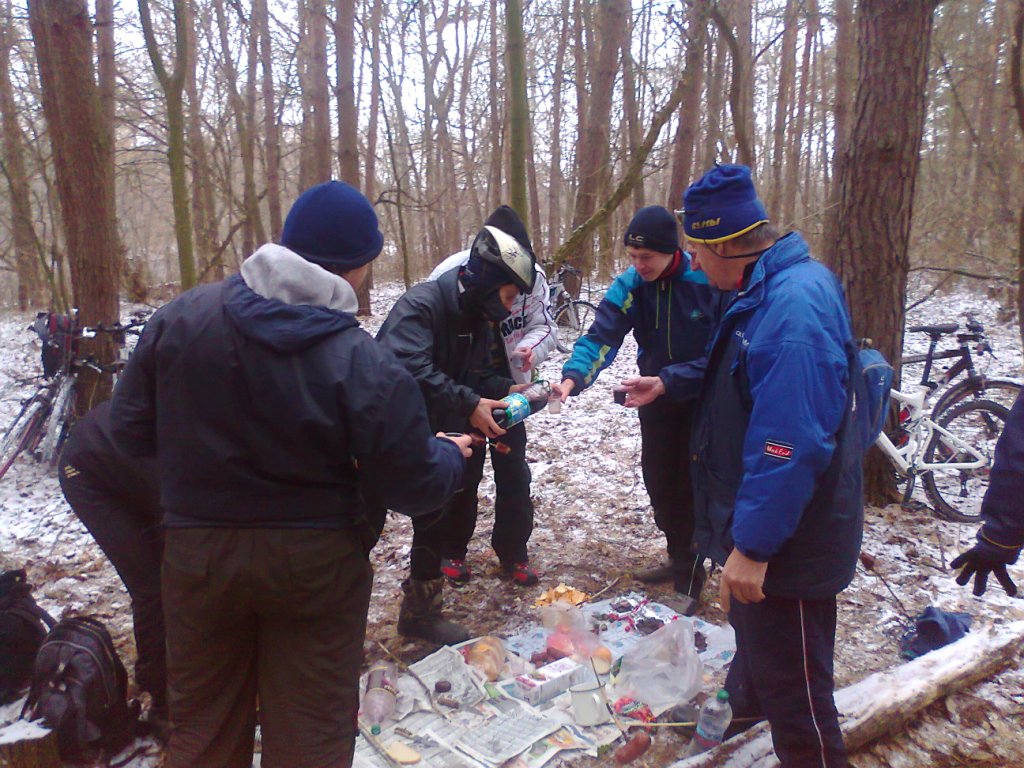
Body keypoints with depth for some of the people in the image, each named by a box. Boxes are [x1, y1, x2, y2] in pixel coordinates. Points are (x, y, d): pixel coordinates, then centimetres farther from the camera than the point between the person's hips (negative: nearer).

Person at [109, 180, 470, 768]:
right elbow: (415, 487, -15)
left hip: (197, 553, 4)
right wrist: (452, 455, 7)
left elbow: (131, 428, -1)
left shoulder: (181, 317, -9)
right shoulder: (364, 365, -21)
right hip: (316, 565, -3)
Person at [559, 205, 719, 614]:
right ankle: (679, 560, 34)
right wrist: (573, 376, -39)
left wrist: (667, 382, -34)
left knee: (690, 486, -1)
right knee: (658, 481, 14)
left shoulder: (710, 282, -23)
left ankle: (689, 582, 13)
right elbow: (602, 335, -21)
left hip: (702, 400, -5)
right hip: (657, 397, 5)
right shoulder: (631, 283, -12)